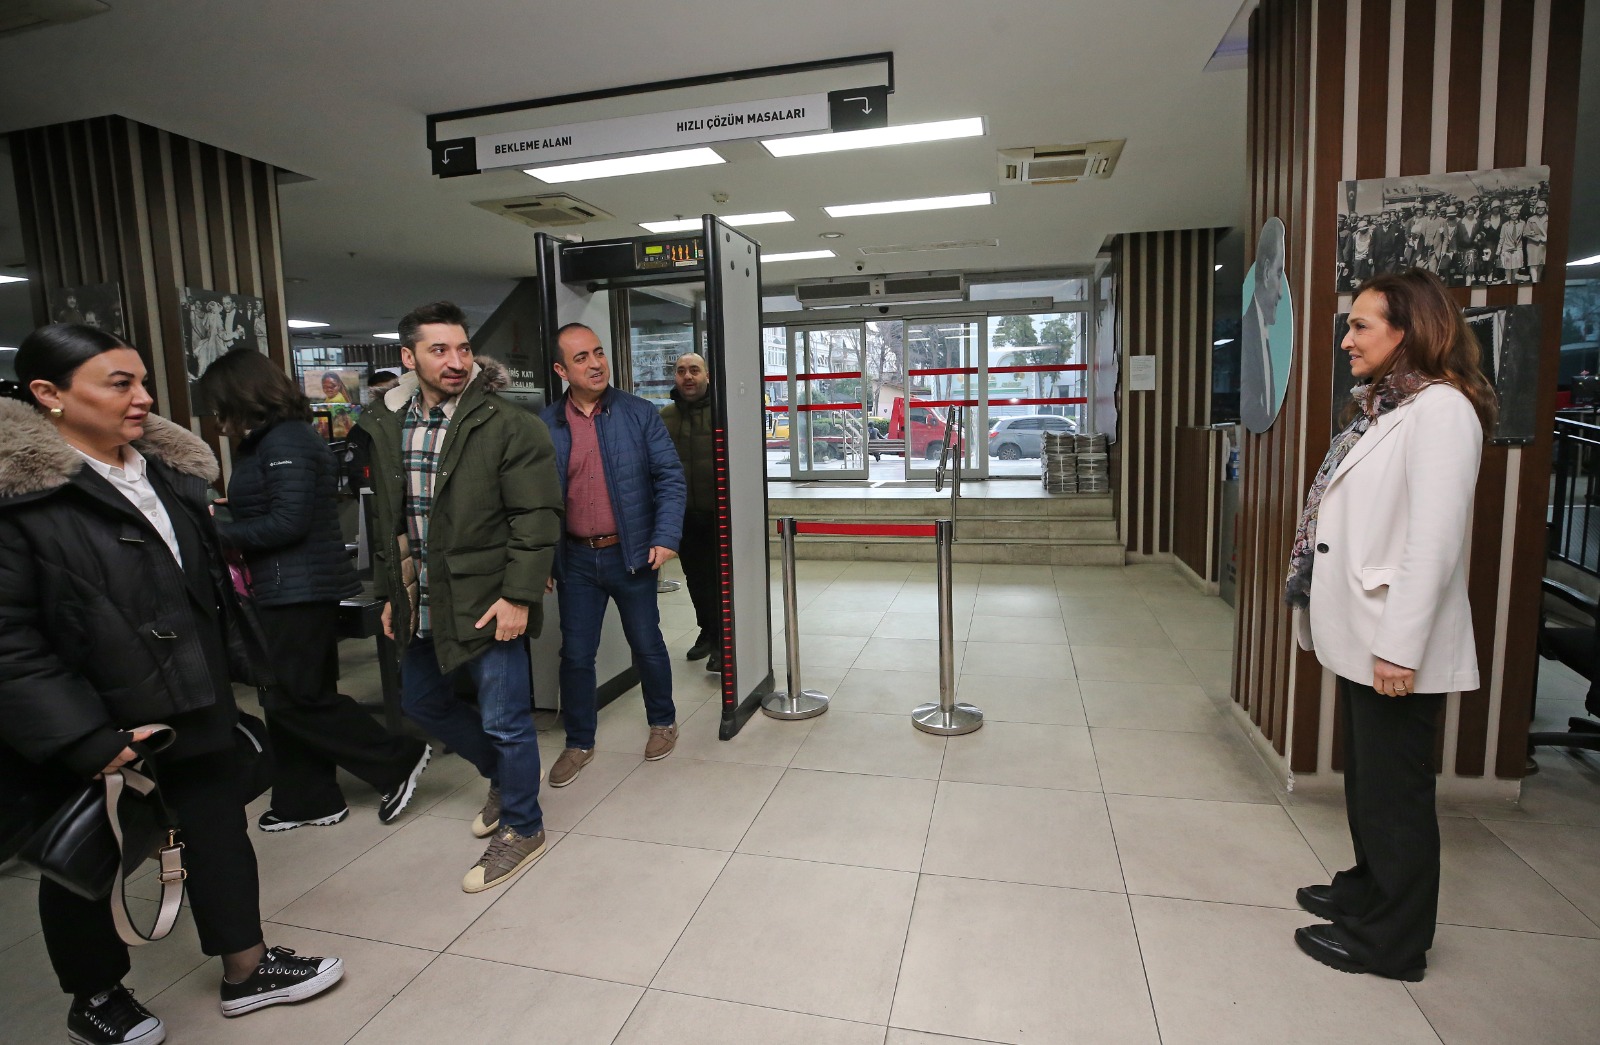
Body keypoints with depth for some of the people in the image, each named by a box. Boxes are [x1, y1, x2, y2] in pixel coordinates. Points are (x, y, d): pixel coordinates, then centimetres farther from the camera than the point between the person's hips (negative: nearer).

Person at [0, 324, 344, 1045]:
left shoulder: (167, 468, 4)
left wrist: (223, 682, 17)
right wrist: (86, 739, -22)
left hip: (196, 702, 6)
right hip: (96, 724, -6)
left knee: (219, 831, 15)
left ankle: (246, 969, 33)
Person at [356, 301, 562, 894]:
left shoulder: (510, 426, -13)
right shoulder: (386, 428, 8)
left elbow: (536, 517, -16)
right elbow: (387, 520, 16)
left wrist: (518, 595, -20)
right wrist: (390, 593, 17)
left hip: (486, 602, -7)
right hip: (420, 604, 8)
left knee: (504, 721, 2)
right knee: (422, 703, 22)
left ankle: (522, 828, 24)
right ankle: (504, 776, 44)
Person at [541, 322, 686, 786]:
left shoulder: (639, 414, -4)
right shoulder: (546, 426, 0)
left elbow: (670, 477, -5)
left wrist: (666, 538, -15)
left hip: (630, 554, -1)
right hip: (576, 559, 2)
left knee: (647, 645, 13)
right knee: (576, 655, 9)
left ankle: (663, 722, 36)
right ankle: (579, 743, 28)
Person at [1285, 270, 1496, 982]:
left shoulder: (1441, 409, -16)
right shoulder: (1381, 406, 13)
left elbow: (1433, 541, -21)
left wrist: (1399, 648, -22)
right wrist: (1357, 631, 16)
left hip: (1396, 647, -9)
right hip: (1360, 635, 9)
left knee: (1395, 789, 6)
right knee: (1365, 776, 21)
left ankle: (1391, 940, 22)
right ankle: (1368, 890, 39)